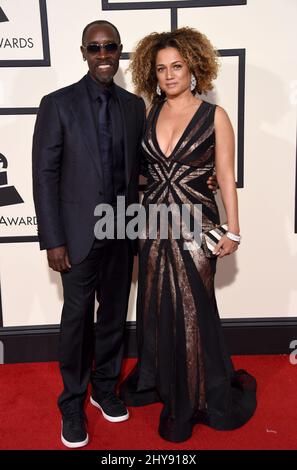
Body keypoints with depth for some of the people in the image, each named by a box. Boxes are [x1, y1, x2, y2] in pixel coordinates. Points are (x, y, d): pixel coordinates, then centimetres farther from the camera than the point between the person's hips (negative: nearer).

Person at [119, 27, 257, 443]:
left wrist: (232, 231, -5)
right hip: (154, 224, 4)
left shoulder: (214, 116, -3)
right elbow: (141, 170, 12)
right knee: (155, 307, 13)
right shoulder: (149, 116, 8)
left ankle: (206, 396, 28)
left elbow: (226, 176, -3)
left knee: (193, 310, 5)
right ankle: (158, 382, 36)